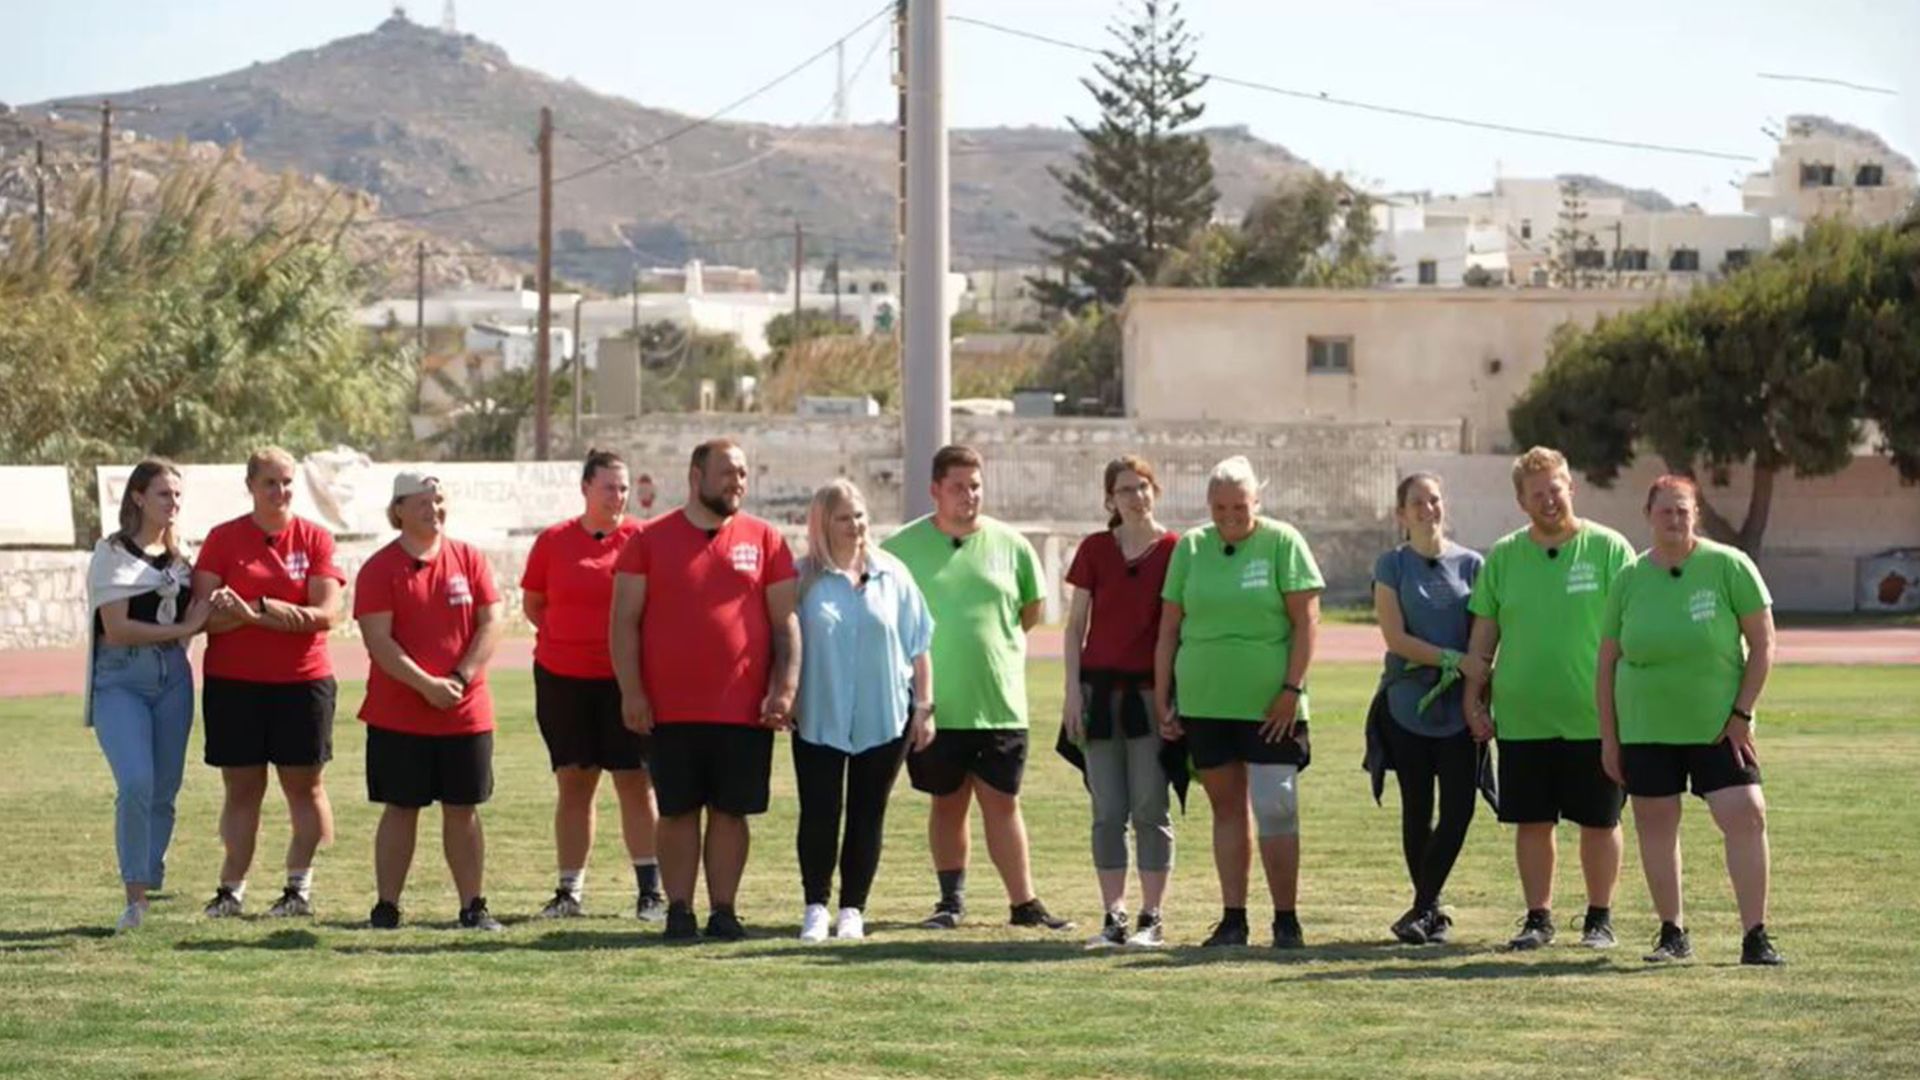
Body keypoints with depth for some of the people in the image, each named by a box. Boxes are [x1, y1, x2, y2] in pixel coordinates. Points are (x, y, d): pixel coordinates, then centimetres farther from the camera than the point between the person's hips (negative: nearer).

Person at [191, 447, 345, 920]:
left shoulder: (314, 539, 2)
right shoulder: (223, 539, 2)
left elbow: (326, 614, -8)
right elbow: (206, 613, -6)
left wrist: (257, 610, -18)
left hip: (302, 681, 0)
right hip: (233, 682, 0)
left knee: (304, 785, 5)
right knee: (241, 788, 2)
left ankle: (300, 887, 12)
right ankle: (231, 889, 4)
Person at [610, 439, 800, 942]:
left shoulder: (764, 540, 6)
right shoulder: (651, 540, 3)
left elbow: (785, 622, 6)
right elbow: (625, 621, 1)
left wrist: (785, 688, -5)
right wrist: (631, 692, -7)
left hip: (745, 708, 1)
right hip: (671, 708, -1)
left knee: (731, 811, 4)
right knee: (677, 811, 4)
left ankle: (724, 911, 11)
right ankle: (679, 911, 10)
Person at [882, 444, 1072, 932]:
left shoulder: (1010, 545, 3)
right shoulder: (903, 546, -1)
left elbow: (1032, 608, 16)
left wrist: (998, 644, 10)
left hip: (999, 703, 1)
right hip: (936, 705, -1)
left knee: (1002, 803, 2)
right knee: (948, 803, 9)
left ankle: (1024, 903, 5)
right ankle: (952, 900, 16)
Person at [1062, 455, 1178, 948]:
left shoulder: (1176, 551, 0)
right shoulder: (1095, 549, 6)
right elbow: (1075, 625, 9)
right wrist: (1073, 690, 0)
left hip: (1151, 691, -2)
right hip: (1100, 687, 2)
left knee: (1150, 809, -1)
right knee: (1108, 811, 3)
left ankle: (1151, 918, 4)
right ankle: (1114, 918, 7)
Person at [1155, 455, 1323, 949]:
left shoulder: (1282, 543, -2)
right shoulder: (1191, 548, 8)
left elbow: (1306, 620, -5)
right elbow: (1168, 629, 11)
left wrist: (1292, 689, -11)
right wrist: (1162, 699, 7)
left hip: (1269, 705, -4)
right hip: (1204, 703, 4)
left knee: (1275, 810, -7)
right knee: (1227, 808, 9)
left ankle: (1286, 919, 0)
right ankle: (1233, 918, 14)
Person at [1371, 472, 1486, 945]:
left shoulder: (1470, 564, 7)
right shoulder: (1392, 566, 3)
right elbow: (1395, 637, -6)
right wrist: (1455, 660, -14)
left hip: (1459, 708, 1)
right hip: (1408, 706, -1)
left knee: (1458, 811, -8)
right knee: (1417, 812, 3)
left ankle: (1422, 908, 2)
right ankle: (1431, 910, 15)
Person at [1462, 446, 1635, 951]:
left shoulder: (1608, 549, -1)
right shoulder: (1503, 557, 7)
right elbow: (1483, 634, 12)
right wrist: (1473, 699, 6)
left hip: (1595, 718, -2)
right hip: (1521, 716, 2)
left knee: (1599, 821, 4)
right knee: (1531, 821, 6)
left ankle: (1599, 918, 15)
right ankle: (1538, 918, 16)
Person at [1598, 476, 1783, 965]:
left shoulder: (1729, 567, -5)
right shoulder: (1629, 579, 3)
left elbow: (1763, 645, -3)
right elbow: (1607, 663, 9)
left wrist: (1741, 713, -9)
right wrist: (1609, 738, 6)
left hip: (1718, 727, -2)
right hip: (1645, 729, 2)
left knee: (1746, 817, -12)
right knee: (1656, 827, 6)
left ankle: (1755, 937, -8)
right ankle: (1672, 934, 18)